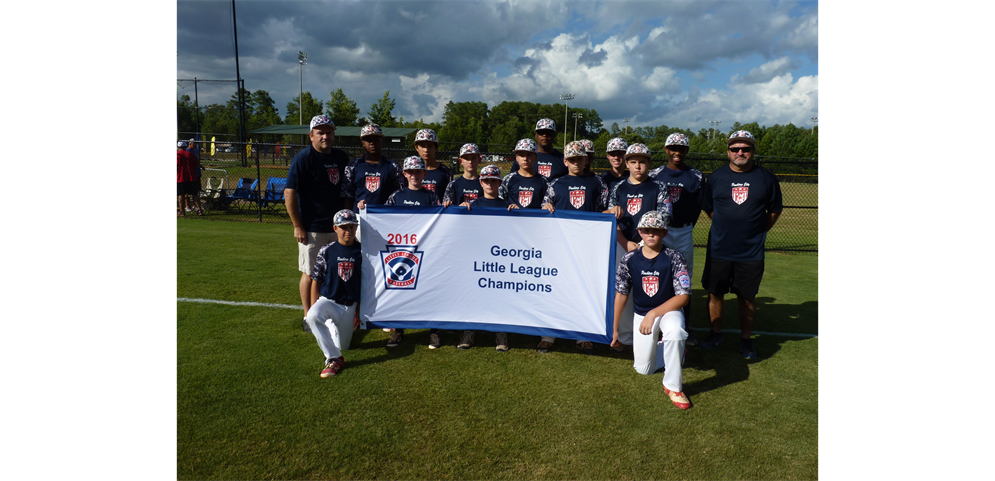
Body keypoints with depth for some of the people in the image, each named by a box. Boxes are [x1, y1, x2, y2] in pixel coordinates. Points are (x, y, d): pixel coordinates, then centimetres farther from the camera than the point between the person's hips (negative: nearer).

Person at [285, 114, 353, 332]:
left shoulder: (342, 157, 9)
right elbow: (289, 193, -12)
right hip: (312, 229, -6)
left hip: (337, 225, 6)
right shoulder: (303, 158, -10)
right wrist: (297, 226, -13)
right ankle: (309, 317, 17)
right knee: (311, 273, 3)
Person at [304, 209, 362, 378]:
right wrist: (315, 307, -5)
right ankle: (334, 359, -27)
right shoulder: (326, 251, -3)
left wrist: (360, 310, 2)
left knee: (343, 345, 6)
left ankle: (332, 325, 40)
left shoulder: (361, 252, -2)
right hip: (328, 300, -1)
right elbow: (316, 281, 2)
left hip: (350, 305, 1)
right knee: (313, 316, -35)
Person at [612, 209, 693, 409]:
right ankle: (662, 348, 35)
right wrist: (615, 329, 4)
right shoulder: (629, 259, -8)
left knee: (674, 331, -38)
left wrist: (653, 314, -26)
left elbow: (683, 296, -17)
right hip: (641, 314, 3)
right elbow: (621, 295, 0)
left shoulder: (674, 258, -14)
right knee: (643, 369, 2)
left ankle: (673, 385, -18)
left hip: (669, 310, -2)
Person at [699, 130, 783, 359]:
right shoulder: (716, 177, 2)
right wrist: (727, 227, 8)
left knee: (747, 297, 8)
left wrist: (758, 232, 5)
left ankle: (746, 340, 23)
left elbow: (775, 210, 11)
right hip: (718, 251, 1)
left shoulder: (766, 177, 1)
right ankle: (715, 334, 27)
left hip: (751, 252, -1)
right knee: (715, 293, 9)